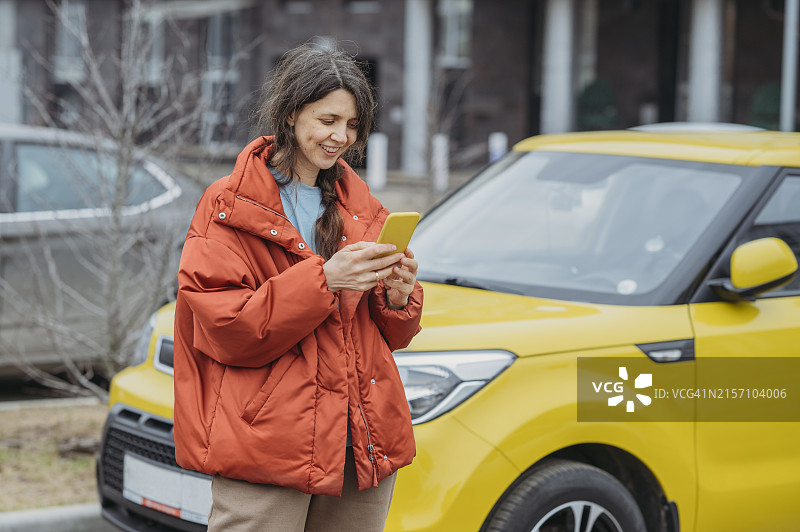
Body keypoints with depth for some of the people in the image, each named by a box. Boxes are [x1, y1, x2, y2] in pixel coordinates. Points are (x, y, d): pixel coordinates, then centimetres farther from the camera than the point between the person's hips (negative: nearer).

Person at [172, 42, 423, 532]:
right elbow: (224, 328, -12)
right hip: (265, 448, -5)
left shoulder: (362, 208, 16)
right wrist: (323, 280, -19)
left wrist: (398, 296, -4)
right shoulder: (229, 208, -1)